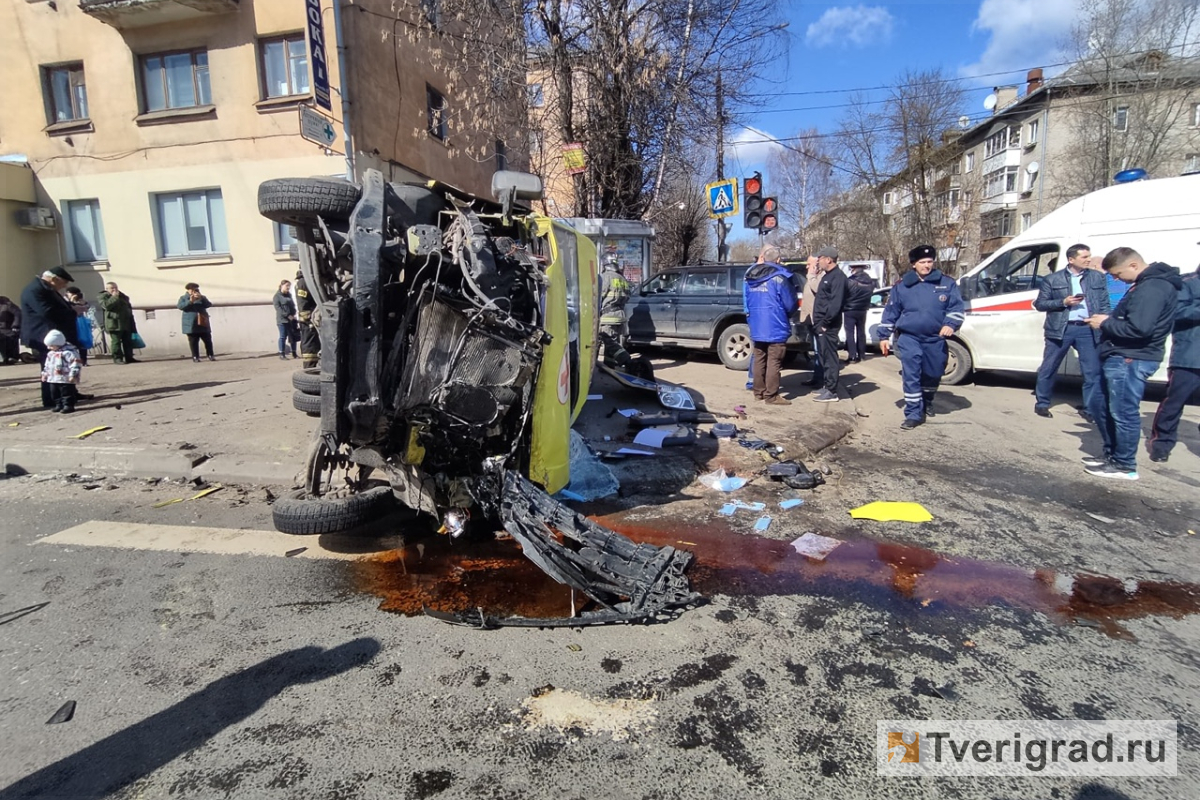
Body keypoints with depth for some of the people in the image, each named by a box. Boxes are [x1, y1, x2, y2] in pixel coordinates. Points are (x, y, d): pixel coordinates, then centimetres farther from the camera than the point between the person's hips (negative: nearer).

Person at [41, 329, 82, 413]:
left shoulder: (68, 352, -16)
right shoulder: (50, 353, 14)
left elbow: (75, 363, -21)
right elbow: (47, 365, 27)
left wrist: (73, 375, -24)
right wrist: (45, 374, 25)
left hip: (66, 379, -9)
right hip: (53, 379, 9)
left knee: (67, 393, -6)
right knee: (54, 393, 14)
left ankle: (68, 405, -1)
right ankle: (59, 405, 24)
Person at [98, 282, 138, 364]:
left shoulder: (122, 296, 21)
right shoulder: (103, 296, 2)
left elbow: (129, 307, 23)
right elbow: (106, 305, -18)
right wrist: (114, 297, -14)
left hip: (126, 323, 6)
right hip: (114, 323, -6)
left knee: (128, 341, 6)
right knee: (116, 341, -7)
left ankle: (129, 357, 11)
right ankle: (117, 358, -4)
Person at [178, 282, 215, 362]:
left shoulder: (202, 297, 14)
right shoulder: (183, 298, 8)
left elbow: (208, 305, -1)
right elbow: (180, 306, -8)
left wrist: (201, 298, -16)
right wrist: (190, 301, -21)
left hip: (203, 323, 2)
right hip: (191, 324, -2)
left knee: (208, 340, 1)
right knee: (193, 342, -2)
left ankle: (210, 355, 7)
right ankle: (195, 357, 2)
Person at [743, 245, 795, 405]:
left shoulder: (749, 276, 8)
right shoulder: (779, 277, -12)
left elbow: (746, 301, 18)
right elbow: (790, 303, -6)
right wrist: (787, 316, 14)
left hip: (756, 326, 6)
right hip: (775, 327, -6)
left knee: (759, 360, 14)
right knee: (774, 362, -2)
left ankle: (759, 392, 20)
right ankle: (771, 396, 0)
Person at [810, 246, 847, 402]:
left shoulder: (838, 276, -12)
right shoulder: (827, 275, 19)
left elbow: (836, 303, -21)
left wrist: (825, 323, -21)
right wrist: (818, 322, 14)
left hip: (828, 326, -10)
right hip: (821, 324, 10)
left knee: (829, 357, -7)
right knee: (824, 357, 15)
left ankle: (831, 392, -3)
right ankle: (828, 386, 24)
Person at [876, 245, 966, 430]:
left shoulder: (946, 284, 4)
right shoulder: (902, 286, 2)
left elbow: (957, 307, 4)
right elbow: (890, 312, 6)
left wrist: (950, 324, -15)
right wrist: (884, 336, 5)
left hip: (936, 339, 2)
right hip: (909, 339, -2)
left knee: (933, 374, 15)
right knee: (911, 376, -11)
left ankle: (927, 402, 43)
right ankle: (914, 414, -7)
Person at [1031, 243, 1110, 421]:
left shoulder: (1097, 278, 9)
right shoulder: (1052, 279, 2)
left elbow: (1105, 305, 10)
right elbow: (1040, 304, 1)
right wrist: (1064, 302, -12)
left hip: (1088, 330, 2)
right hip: (1060, 329, -2)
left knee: (1093, 372, 2)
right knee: (1048, 369, 8)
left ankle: (1093, 411, 10)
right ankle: (1042, 403, 24)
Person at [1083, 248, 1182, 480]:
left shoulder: (1152, 288, -19)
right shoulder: (1147, 283, 16)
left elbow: (1138, 329, -26)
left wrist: (1105, 324, -13)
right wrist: (1108, 320, 4)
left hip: (1130, 361, -11)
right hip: (1120, 358, 11)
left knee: (1124, 413, -3)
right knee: (1104, 408, 19)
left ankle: (1125, 466, 6)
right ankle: (1112, 455, 31)